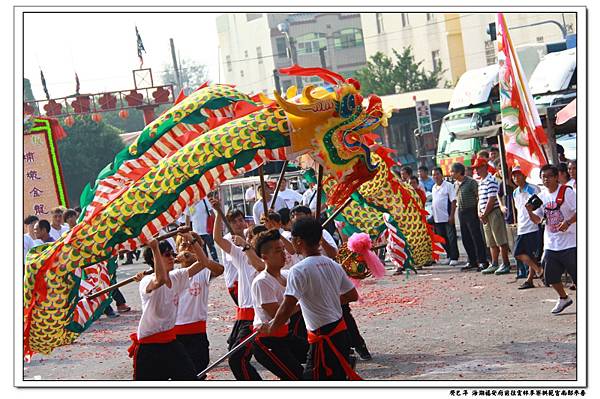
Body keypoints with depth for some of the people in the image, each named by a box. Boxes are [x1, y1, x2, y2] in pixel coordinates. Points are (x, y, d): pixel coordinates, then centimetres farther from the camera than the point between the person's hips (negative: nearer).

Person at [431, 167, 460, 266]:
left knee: (451, 238, -3)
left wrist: (451, 216, -17)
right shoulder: (433, 188, 16)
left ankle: (454, 258, 1)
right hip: (437, 219, 7)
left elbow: (453, 201, -10)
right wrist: (432, 215, 14)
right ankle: (449, 256, 23)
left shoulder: (448, 186, -6)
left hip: (447, 217, -7)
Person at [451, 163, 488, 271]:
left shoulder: (471, 182, -10)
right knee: (466, 239, 9)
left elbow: (478, 196, -11)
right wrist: (457, 204, 12)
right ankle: (472, 262, 16)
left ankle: (482, 261, -3)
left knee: (476, 237, -6)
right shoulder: (455, 184, 13)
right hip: (461, 212, 8)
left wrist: (478, 210, -14)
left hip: (471, 212, -8)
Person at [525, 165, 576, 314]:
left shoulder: (566, 192, -8)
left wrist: (568, 222, -28)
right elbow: (537, 220, 12)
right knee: (550, 276, 8)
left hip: (570, 242, -6)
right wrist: (530, 212, -8)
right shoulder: (542, 196, 10)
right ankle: (563, 299, 30)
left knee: (577, 274, -5)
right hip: (551, 244, 6)